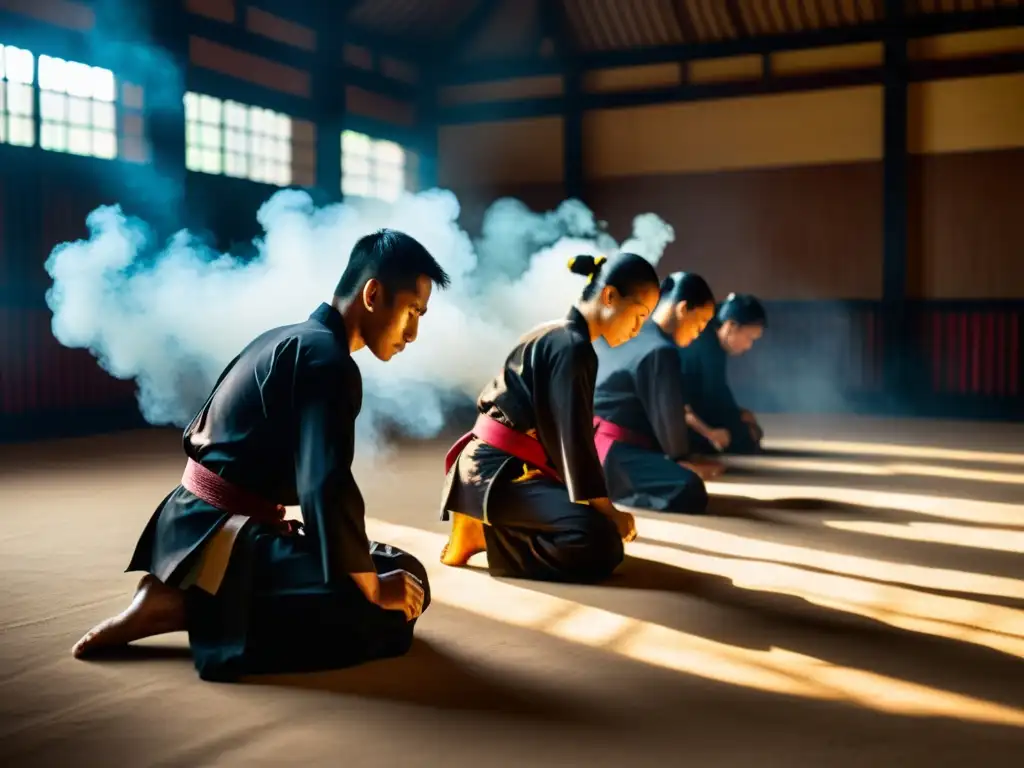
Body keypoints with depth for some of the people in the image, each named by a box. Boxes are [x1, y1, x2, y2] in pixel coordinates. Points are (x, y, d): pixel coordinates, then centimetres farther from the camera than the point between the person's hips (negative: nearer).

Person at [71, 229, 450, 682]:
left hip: (193, 524, 10)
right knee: (397, 603, -11)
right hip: (217, 538, -10)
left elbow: (198, 436, 22)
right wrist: (373, 587, -12)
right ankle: (185, 608, -11)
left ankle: (185, 596, 8)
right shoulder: (327, 362, -16)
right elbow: (327, 488, -25)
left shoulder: (284, 340, 14)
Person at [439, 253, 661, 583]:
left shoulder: (556, 337, 16)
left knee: (604, 523, 17)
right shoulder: (572, 347, -15)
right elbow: (573, 436, -17)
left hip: (499, 464, 11)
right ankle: (482, 533, -11)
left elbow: (563, 433, 17)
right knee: (600, 544, -24)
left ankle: (490, 523, 7)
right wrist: (607, 509, -9)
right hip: (498, 471, -11)